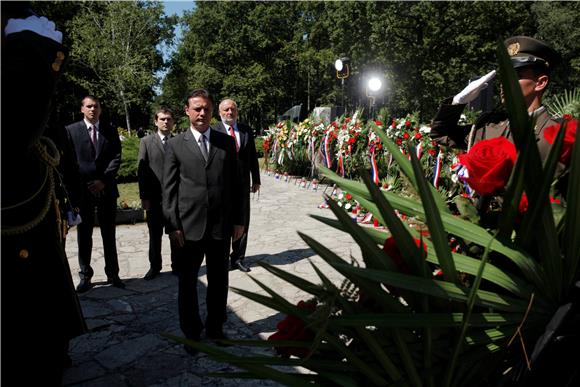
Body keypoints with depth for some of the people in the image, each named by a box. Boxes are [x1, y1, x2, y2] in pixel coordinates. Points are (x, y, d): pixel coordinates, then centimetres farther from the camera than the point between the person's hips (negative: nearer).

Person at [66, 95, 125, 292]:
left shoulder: (110, 131, 8)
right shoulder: (71, 130, 4)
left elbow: (116, 158, 1)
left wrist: (104, 180, -11)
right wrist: (79, 185, -8)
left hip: (106, 189, 1)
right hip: (82, 189, -1)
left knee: (109, 234, 7)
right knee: (84, 235, 6)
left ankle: (112, 274, 16)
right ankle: (85, 276, 16)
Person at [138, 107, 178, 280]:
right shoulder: (146, 141, 3)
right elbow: (141, 171, 0)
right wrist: (144, 197, -6)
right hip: (154, 197, 0)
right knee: (155, 235, 10)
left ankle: (177, 265, 23)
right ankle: (155, 267, 24)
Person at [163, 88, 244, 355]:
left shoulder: (227, 142, 6)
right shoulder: (175, 145, 1)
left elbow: (235, 184, 6)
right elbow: (169, 189, -1)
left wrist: (238, 220, 3)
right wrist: (172, 225, -7)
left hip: (221, 225, 2)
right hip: (189, 226, -1)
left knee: (219, 281, 14)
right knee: (187, 283, 11)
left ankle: (215, 328, 33)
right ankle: (192, 333, 31)